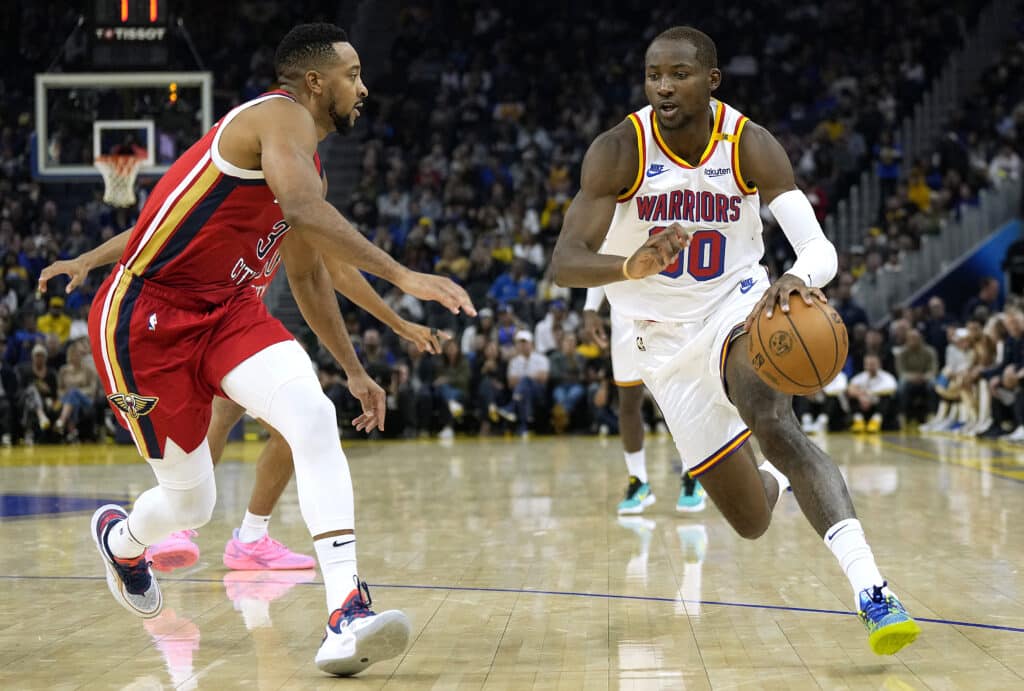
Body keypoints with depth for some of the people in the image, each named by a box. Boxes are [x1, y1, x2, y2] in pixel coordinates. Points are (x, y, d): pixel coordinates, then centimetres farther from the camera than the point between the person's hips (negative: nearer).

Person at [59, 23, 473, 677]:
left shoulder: (309, 164, 15)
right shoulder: (281, 116, -14)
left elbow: (308, 274, 26)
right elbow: (304, 209, -35)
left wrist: (356, 371, 27)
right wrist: (402, 276, -38)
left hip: (227, 308, 8)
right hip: (146, 316, -8)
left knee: (313, 415, -21)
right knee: (191, 501, 1)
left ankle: (348, 614, -28)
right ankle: (121, 537, 40)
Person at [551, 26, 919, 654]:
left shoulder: (750, 144, -14)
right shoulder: (619, 151, -16)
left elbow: (820, 248, -22)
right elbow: (566, 262, -24)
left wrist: (797, 279, -47)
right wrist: (634, 266, -46)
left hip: (739, 310, -1)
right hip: (666, 339, 1)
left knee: (775, 425, -35)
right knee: (752, 523, 6)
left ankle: (872, 591, -44)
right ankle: (772, 481, 47)